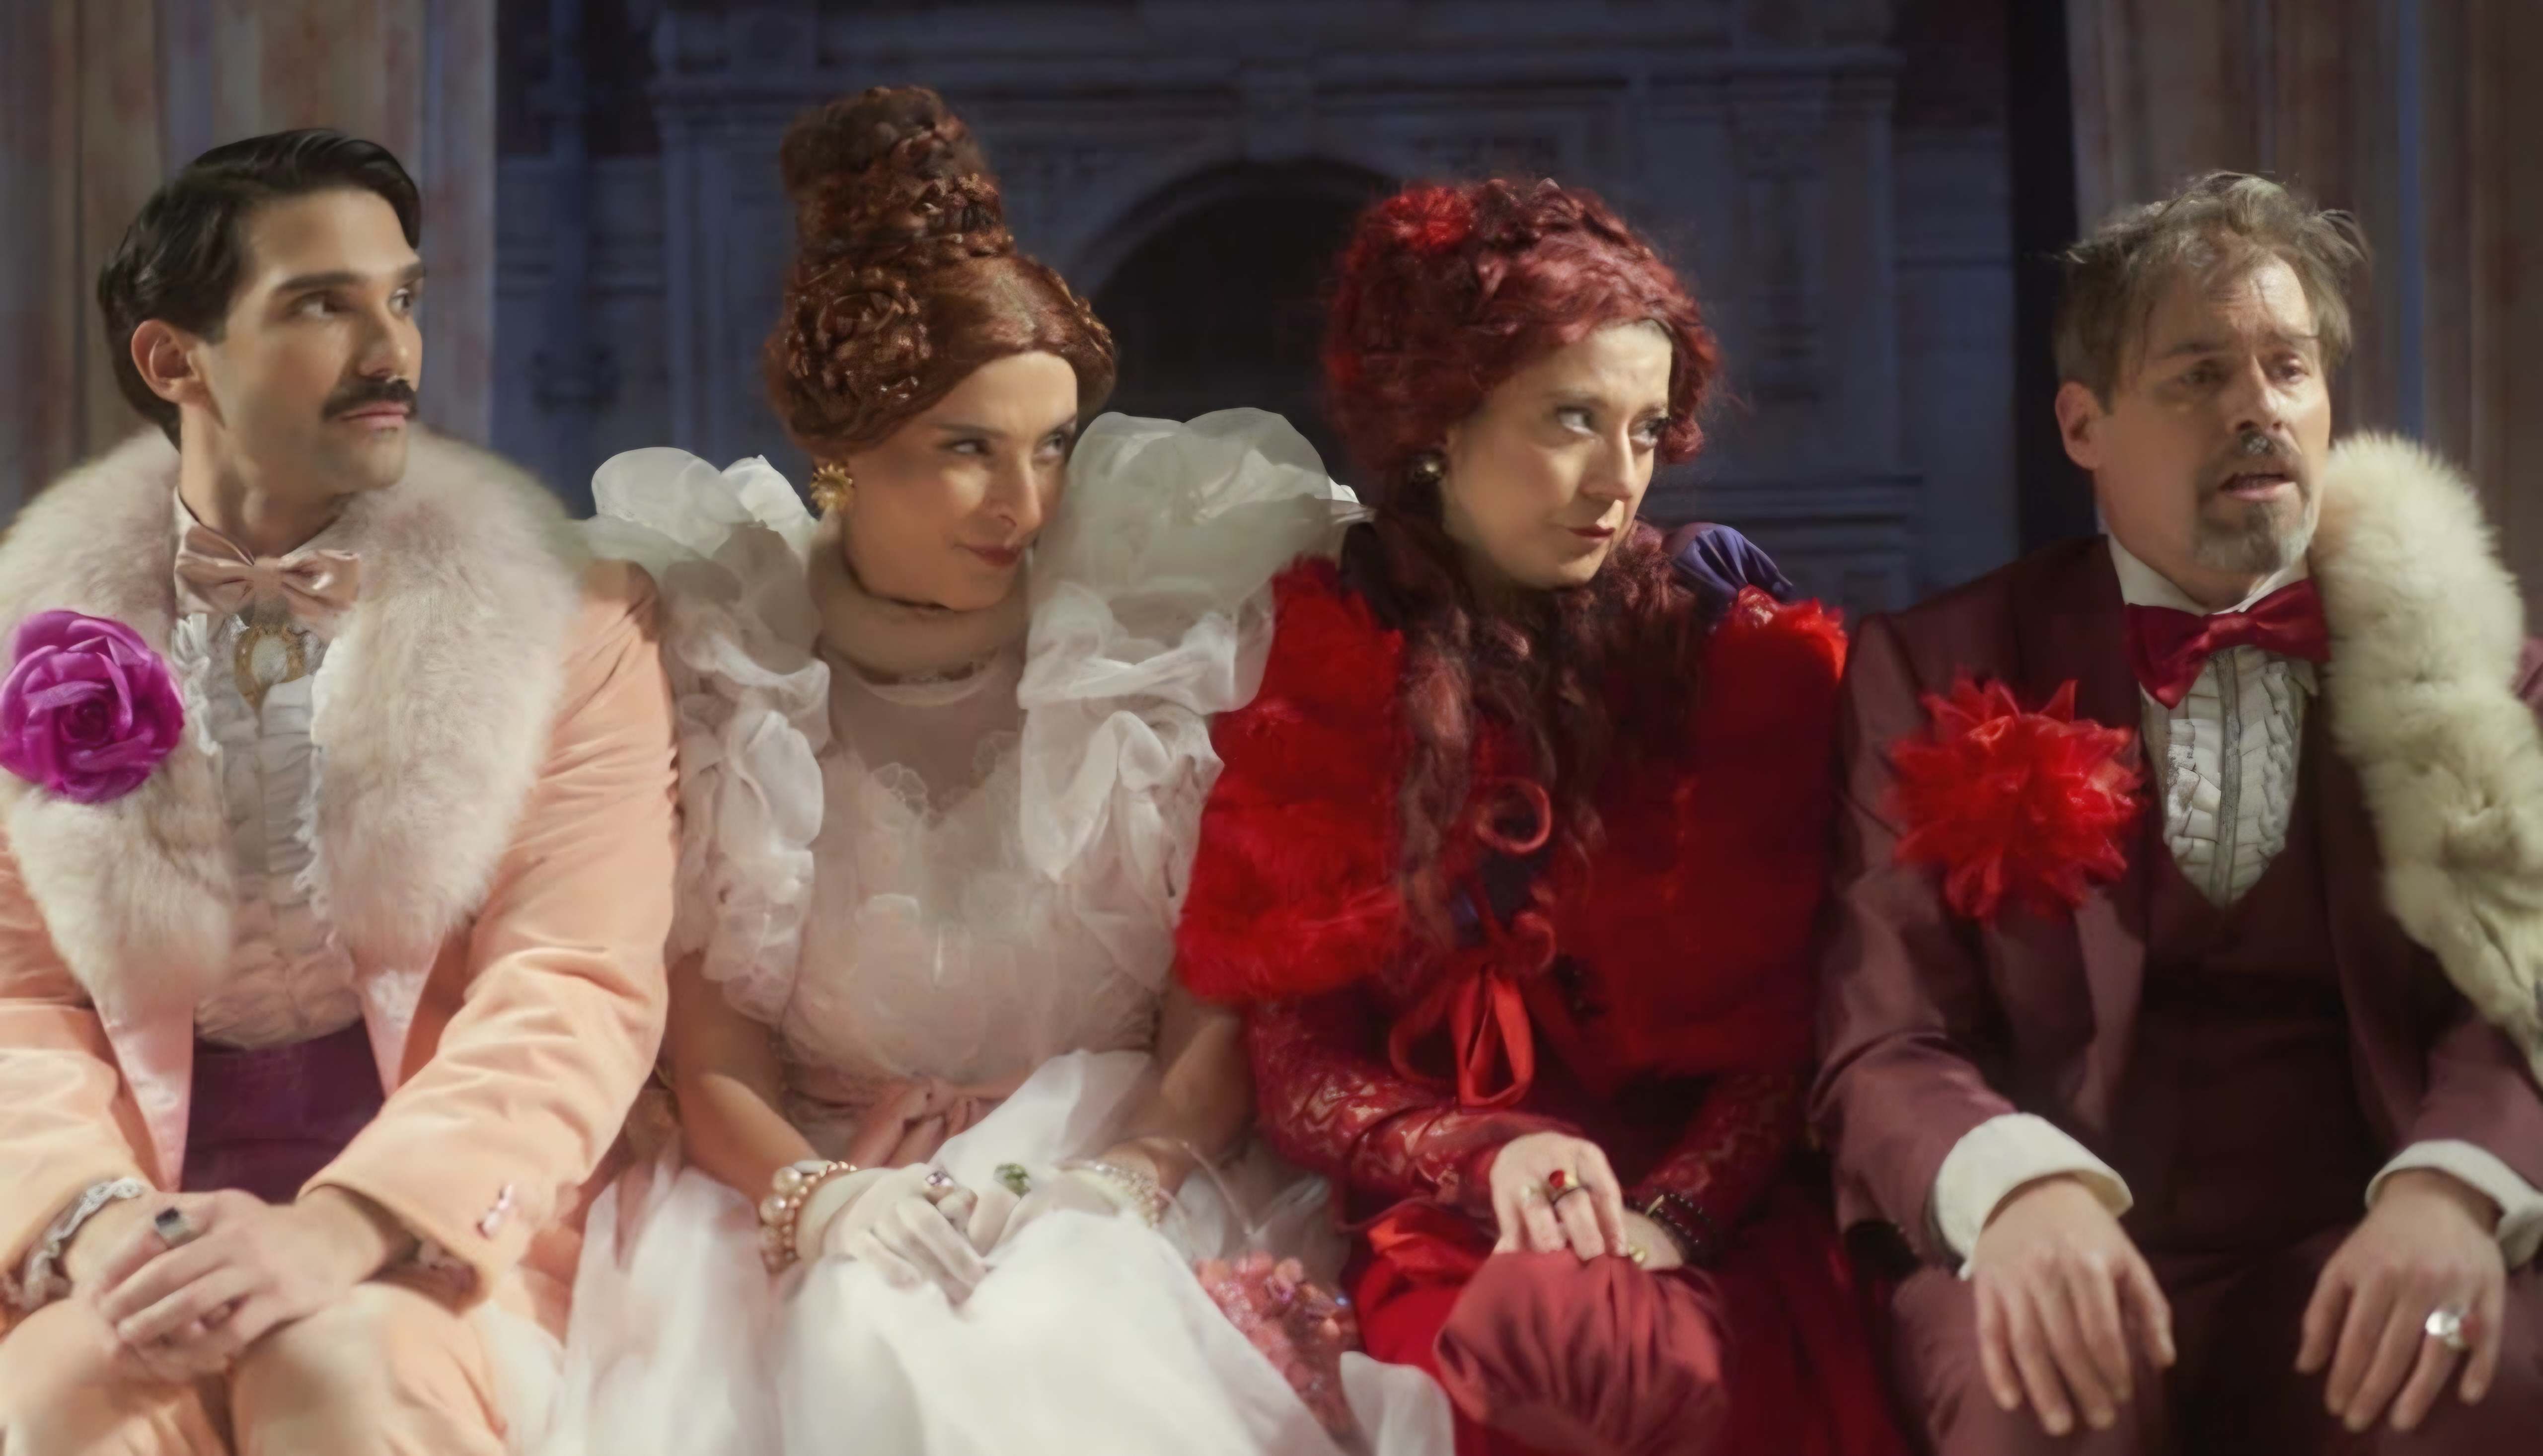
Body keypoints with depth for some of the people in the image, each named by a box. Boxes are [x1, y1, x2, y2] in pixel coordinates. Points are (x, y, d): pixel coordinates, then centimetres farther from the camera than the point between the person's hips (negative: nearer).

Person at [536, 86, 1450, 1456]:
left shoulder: (1163, 638, 1)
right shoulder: (716, 662, 1)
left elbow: (1230, 996, 0)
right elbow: (702, 1041, 0)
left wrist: (1123, 1176, -17)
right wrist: (813, 1191, -19)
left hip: (1109, 1185, 0)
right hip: (815, 1168, 0)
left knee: (1062, 1329, -32)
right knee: (867, 1343, -31)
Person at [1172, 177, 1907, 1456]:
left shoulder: (1736, 655, 7)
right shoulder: (1318, 689, 6)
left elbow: (1788, 1024, 3)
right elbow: (1298, 1073, 3)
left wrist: (1668, 1218, -15)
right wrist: (1486, 1157, -17)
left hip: (1716, 1239, 0)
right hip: (1456, 1244, 0)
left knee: (1669, 1350, -35)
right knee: (1532, 1333, -35)